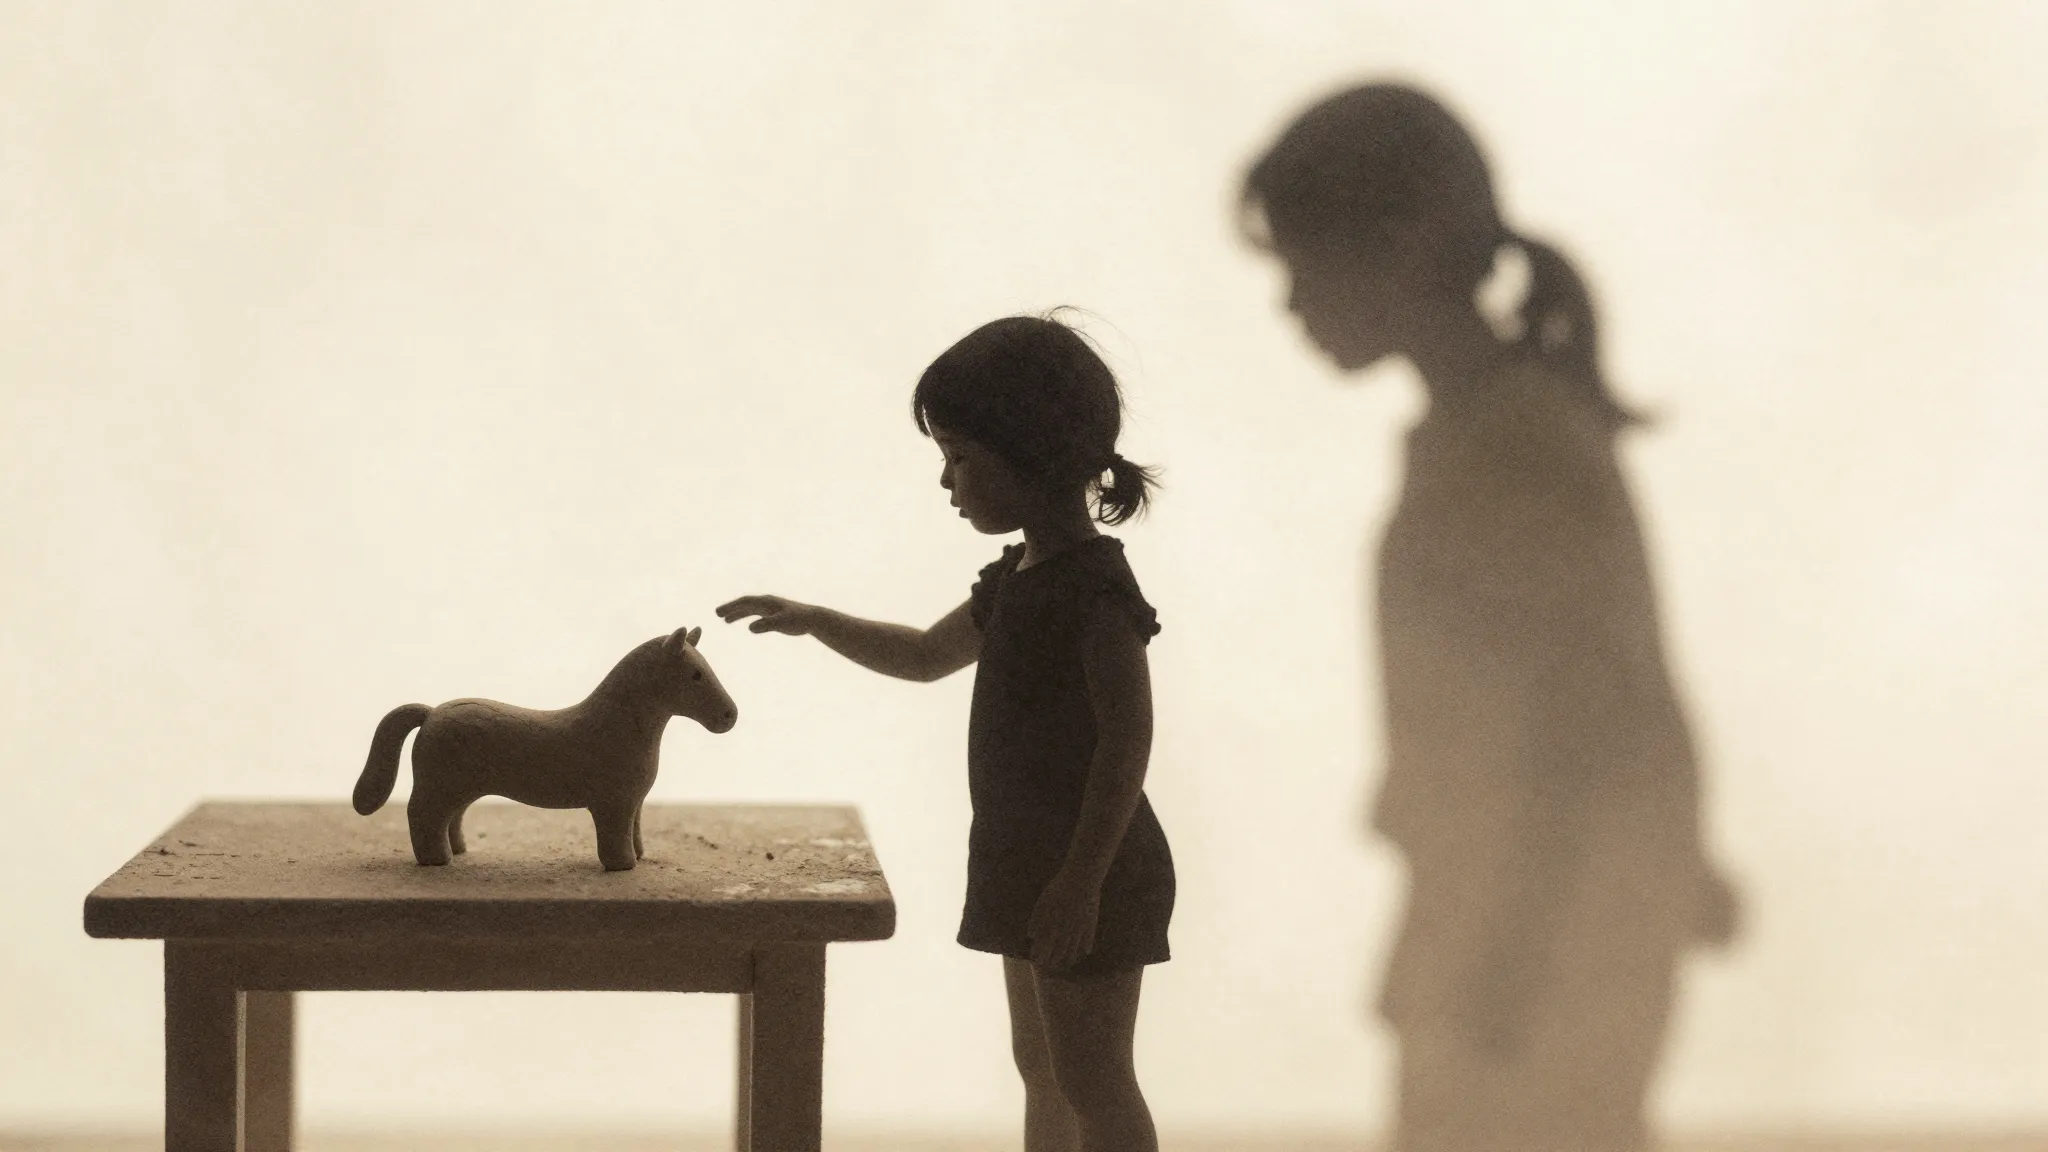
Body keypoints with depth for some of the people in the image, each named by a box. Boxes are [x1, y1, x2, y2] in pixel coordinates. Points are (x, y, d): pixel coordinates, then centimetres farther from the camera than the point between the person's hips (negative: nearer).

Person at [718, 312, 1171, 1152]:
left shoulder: (1092, 585, -19)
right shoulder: (1019, 580, 10)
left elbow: (1127, 740, -22)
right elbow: (927, 655, 26)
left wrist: (1082, 879, -24)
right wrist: (814, 622, 15)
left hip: (1089, 872, -10)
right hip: (1032, 862, 10)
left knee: (1093, 1082, -4)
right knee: (1042, 1070, 16)